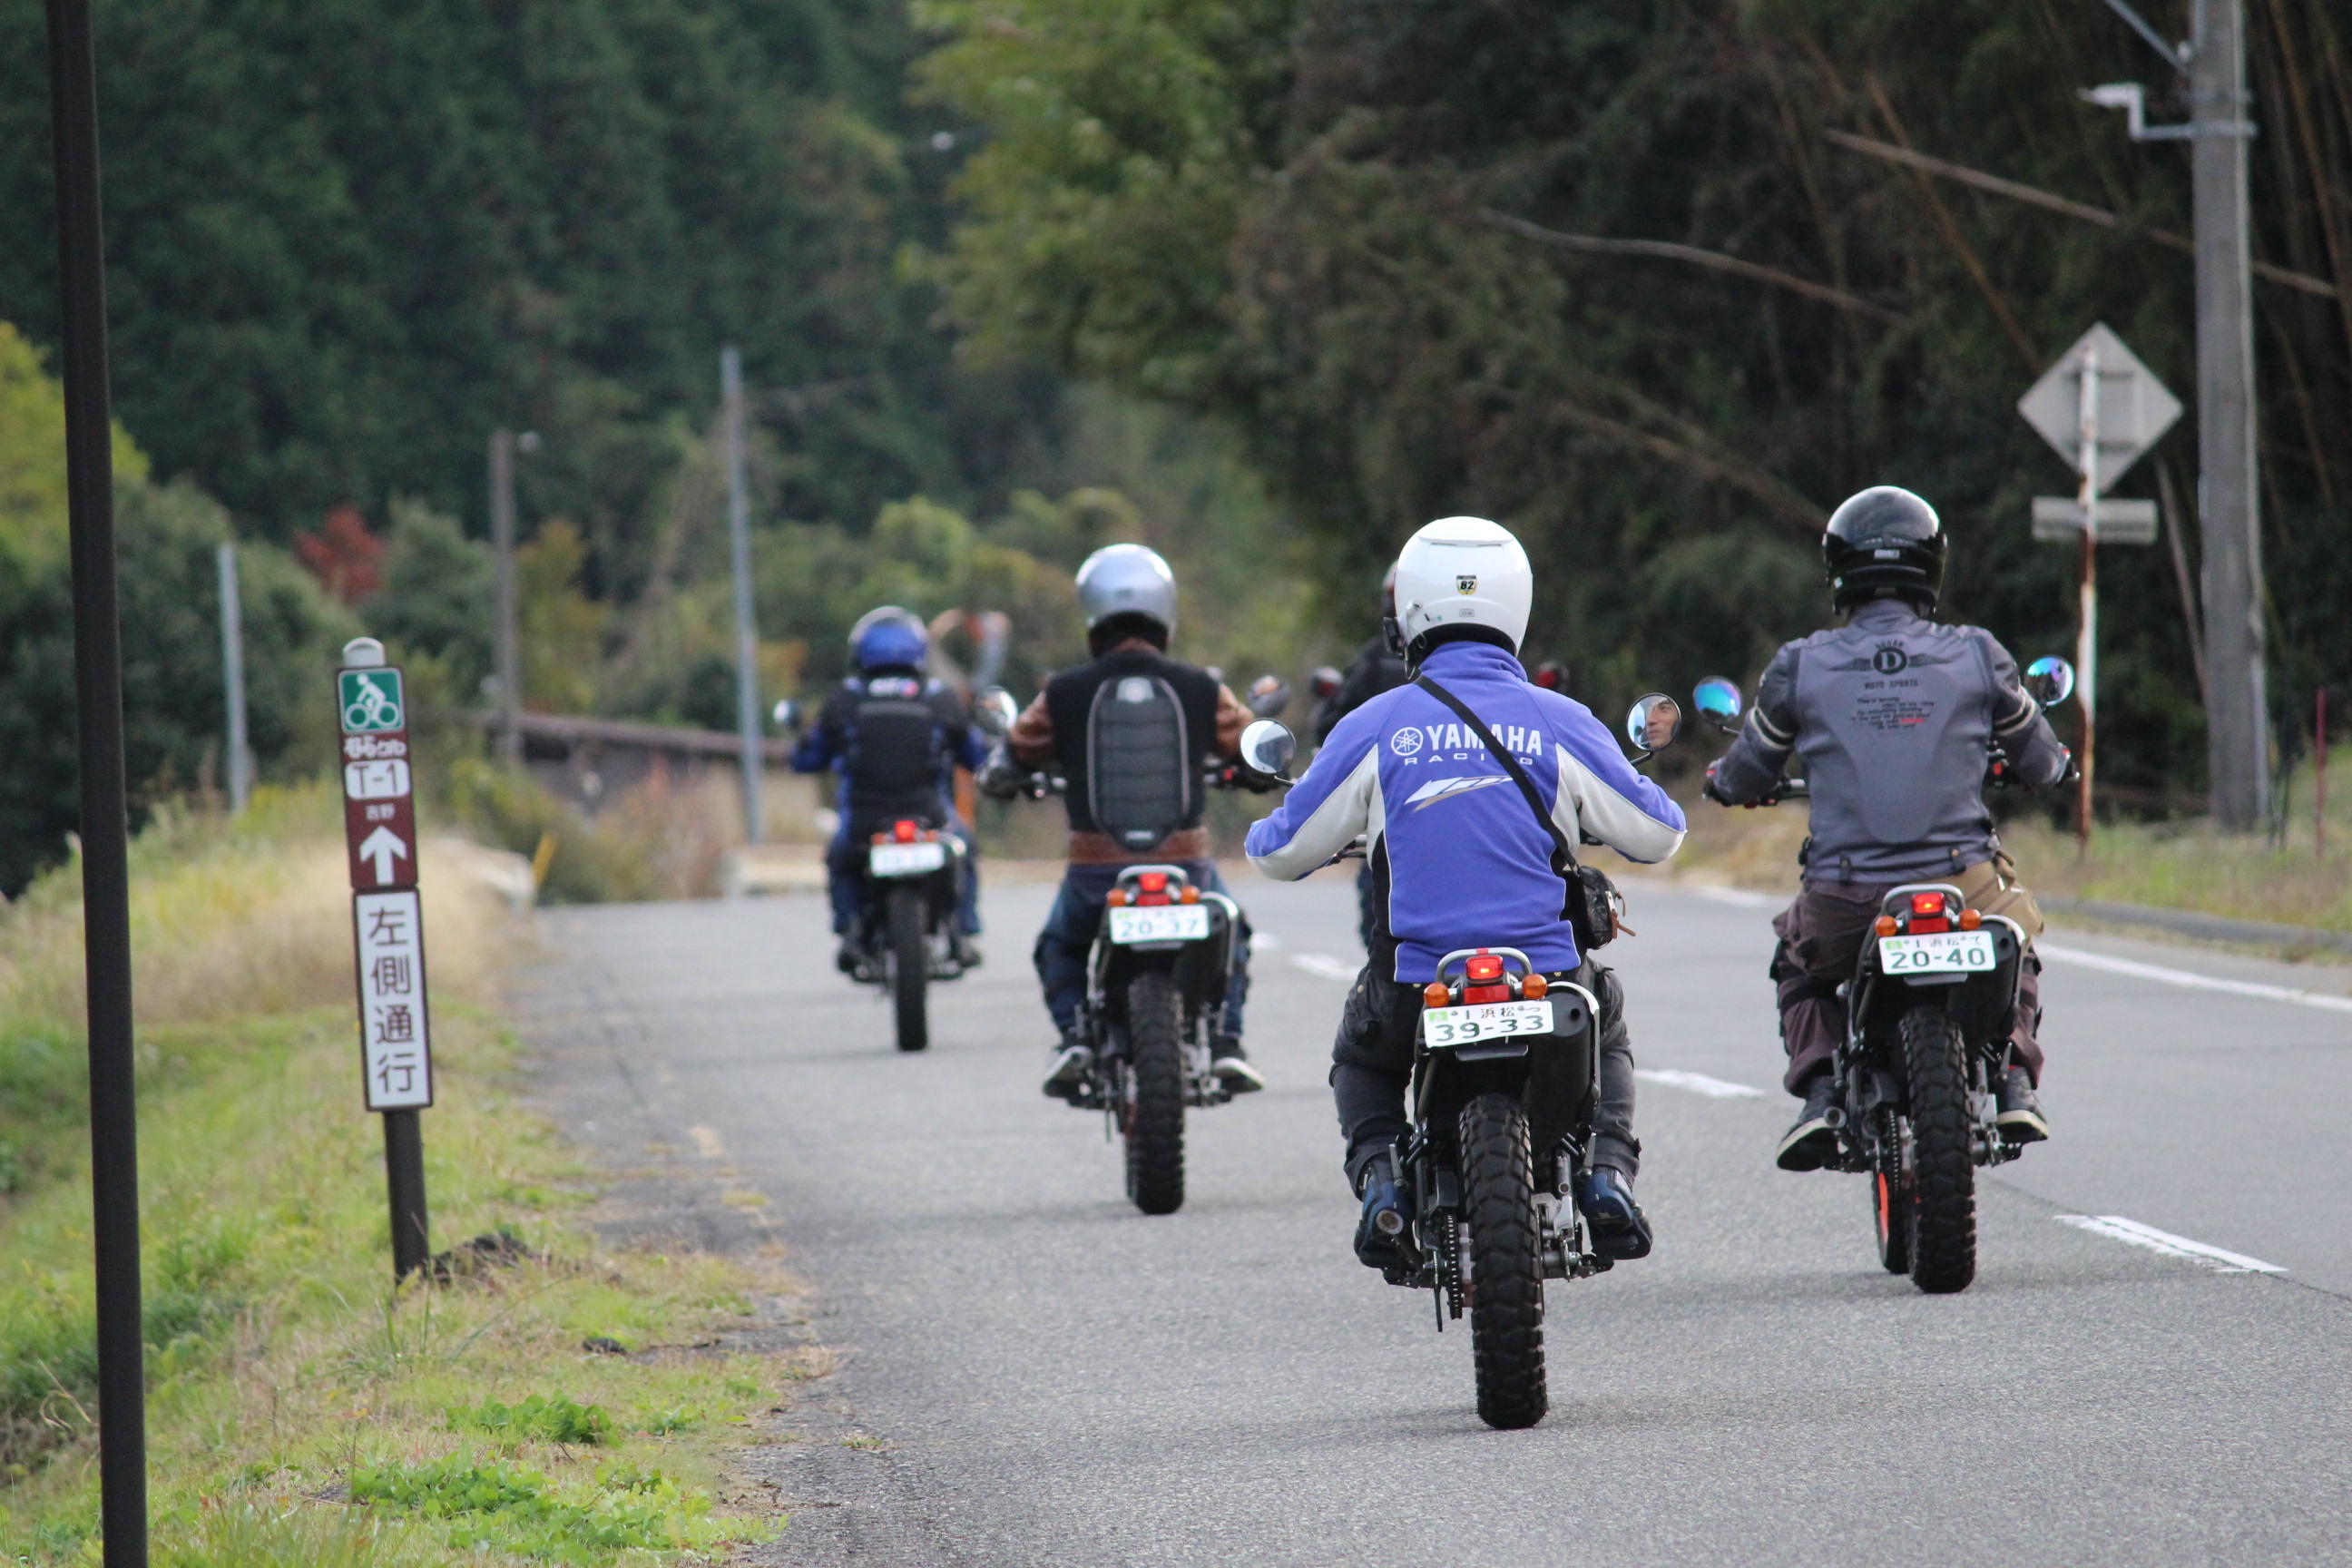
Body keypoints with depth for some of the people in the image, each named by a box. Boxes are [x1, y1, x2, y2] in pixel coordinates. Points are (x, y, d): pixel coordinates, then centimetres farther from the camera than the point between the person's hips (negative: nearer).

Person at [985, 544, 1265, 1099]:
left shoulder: (1065, 694, -4)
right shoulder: (1200, 689, -1)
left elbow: (1019, 750, 9)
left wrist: (999, 778, 33)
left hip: (1096, 870, 0)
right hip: (1186, 863, 1)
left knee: (1060, 947, 30)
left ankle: (1074, 1032, 5)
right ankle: (1226, 1042, 11)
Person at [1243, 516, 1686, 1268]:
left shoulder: (1375, 728, -2)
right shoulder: (1561, 725, -1)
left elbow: (1279, 852, 5)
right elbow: (1658, 834, 6)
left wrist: (1266, 836, 31)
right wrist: (1590, 814, 30)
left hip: (1418, 999, 0)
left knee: (1359, 1061, 33)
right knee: (1606, 1035, 35)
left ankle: (1379, 1173, 5)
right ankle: (1607, 1170, 10)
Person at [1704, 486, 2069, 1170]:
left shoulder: (1801, 665, 2)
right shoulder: (1975, 655, 3)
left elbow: (1743, 778, 13)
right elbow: (2041, 763, 17)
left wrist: (1723, 780, 38)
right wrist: (2051, 764, 42)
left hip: (1845, 895, 0)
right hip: (1963, 879, 0)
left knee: (1798, 965, 33)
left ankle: (1819, 1092, 11)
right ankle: (2015, 1081, 14)